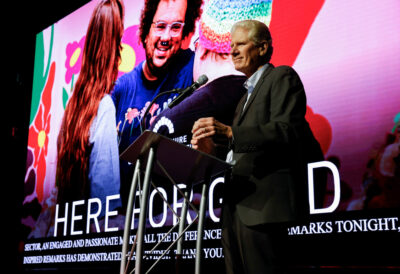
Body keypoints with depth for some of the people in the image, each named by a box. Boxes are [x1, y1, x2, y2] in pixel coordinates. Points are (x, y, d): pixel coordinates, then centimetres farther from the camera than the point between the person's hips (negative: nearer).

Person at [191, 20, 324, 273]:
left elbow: (287, 131, -17)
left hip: (263, 202, -9)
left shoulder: (282, 77, 0)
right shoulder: (247, 93, 27)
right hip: (237, 207, 9)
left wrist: (229, 131, -24)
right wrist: (212, 147, 6)